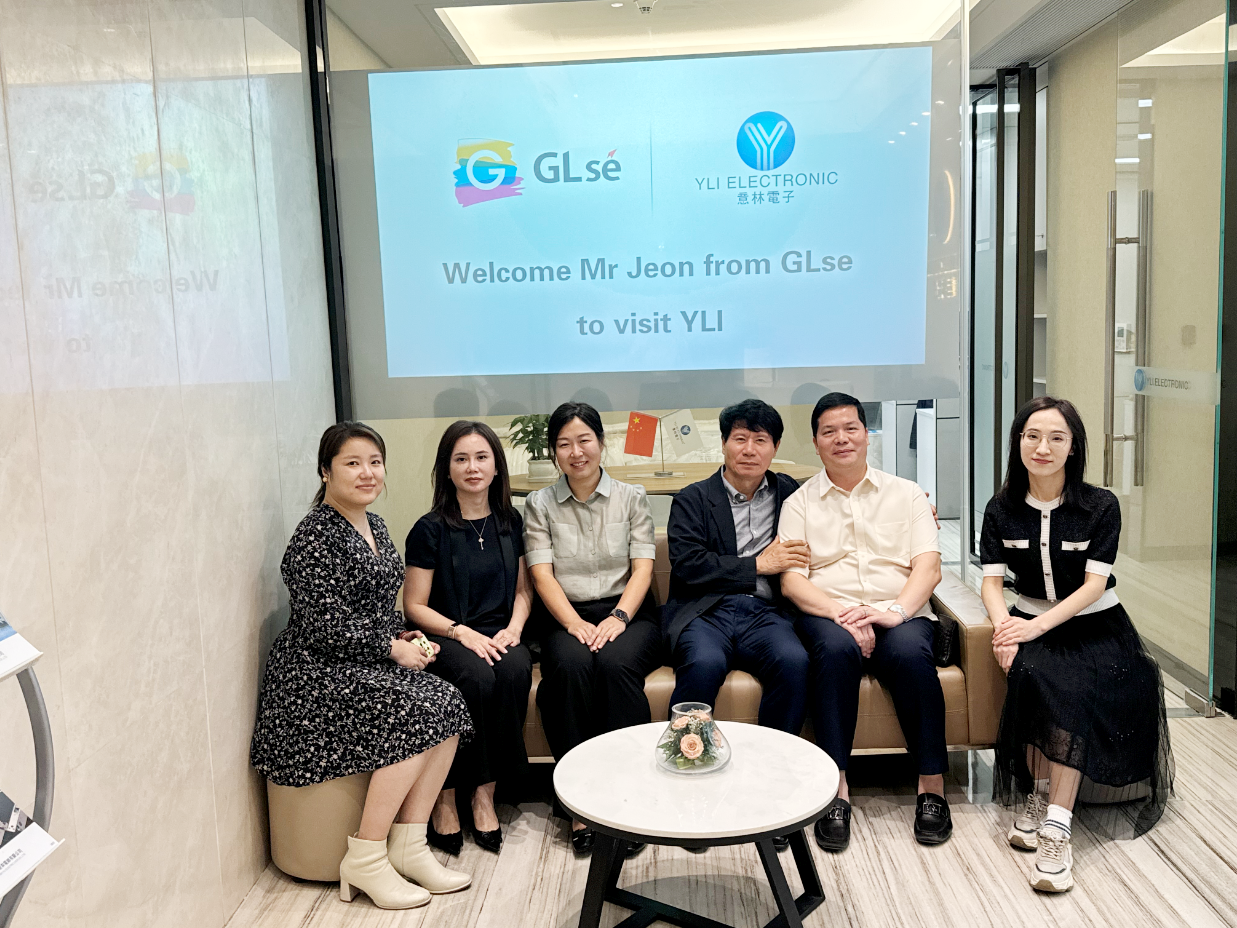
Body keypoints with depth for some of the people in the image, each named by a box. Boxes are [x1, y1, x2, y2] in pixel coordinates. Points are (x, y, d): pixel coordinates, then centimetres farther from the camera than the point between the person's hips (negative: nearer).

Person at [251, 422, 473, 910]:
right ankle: (365, 860, -12)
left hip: (369, 662, 8)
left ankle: (408, 846, -7)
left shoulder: (374, 526, 13)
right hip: (315, 671, -8)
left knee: (447, 704, -15)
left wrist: (402, 636, 5)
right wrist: (392, 648, -13)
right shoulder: (314, 536, -14)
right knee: (413, 714, -25)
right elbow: (326, 624, -19)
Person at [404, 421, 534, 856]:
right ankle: (445, 797, -18)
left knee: (515, 670, -30)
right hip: (447, 639, -3)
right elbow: (415, 605, -2)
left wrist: (514, 628, -2)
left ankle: (485, 792, -19)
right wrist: (463, 632, -15)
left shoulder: (509, 522, 10)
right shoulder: (430, 530, -3)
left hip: (499, 636, 3)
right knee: (477, 677, -34)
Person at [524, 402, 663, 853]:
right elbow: (542, 575, 1)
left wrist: (617, 618, -15)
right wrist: (576, 623, -16)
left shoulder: (632, 498, 11)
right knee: (571, 666, -33)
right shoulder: (540, 504, 11)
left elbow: (642, 569, 2)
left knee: (617, 663, -34)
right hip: (567, 618, 0)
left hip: (627, 614, 0)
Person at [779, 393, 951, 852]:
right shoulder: (799, 503, 13)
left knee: (911, 652, -33)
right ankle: (836, 791, -31)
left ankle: (932, 788, -22)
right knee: (836, 649, -35)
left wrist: (895, 611, -17)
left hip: (900, 614, 1)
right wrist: (842, 614, -16)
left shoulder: (906, 494, 15)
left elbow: (928, 566, 2)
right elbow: (792, 580, 1)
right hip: (828, 613, 0)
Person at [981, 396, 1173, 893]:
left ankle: (1055, 825, -30)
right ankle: (1038, 794, -17)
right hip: (1031, 623, 2)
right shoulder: (1001, 510, 2)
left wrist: (1037, 626, -25)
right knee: (1033, 676, -32)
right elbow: (992, 581, -2)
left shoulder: (1101, 506, -5)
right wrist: (1004, 627, -24)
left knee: (1073, 687, -31)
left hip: (1094, 625, -1)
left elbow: (1094, 585, -11)